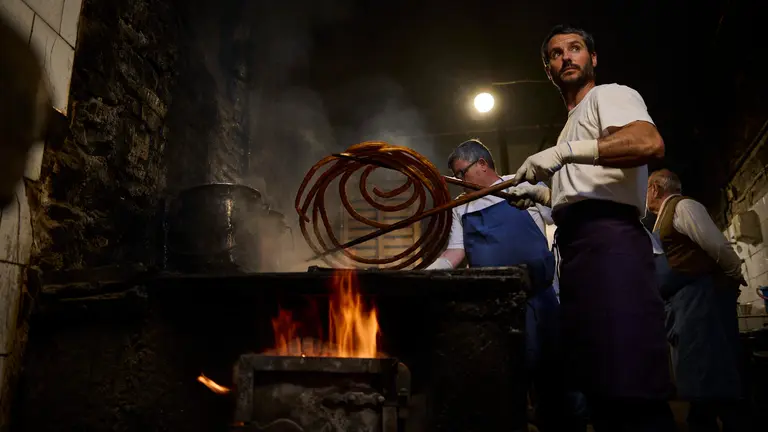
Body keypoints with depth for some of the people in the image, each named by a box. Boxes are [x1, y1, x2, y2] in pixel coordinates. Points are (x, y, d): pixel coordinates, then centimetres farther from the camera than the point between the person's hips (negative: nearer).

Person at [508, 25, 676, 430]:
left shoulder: (610, 94, 6)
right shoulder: (575, 123, 33)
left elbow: (650, 142, -17)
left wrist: (566, 151, -21)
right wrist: (537, 192, 26)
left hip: (609, 241, -10)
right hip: (580, 247, 10)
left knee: (631, 392, -16)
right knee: (601, 389, 9)